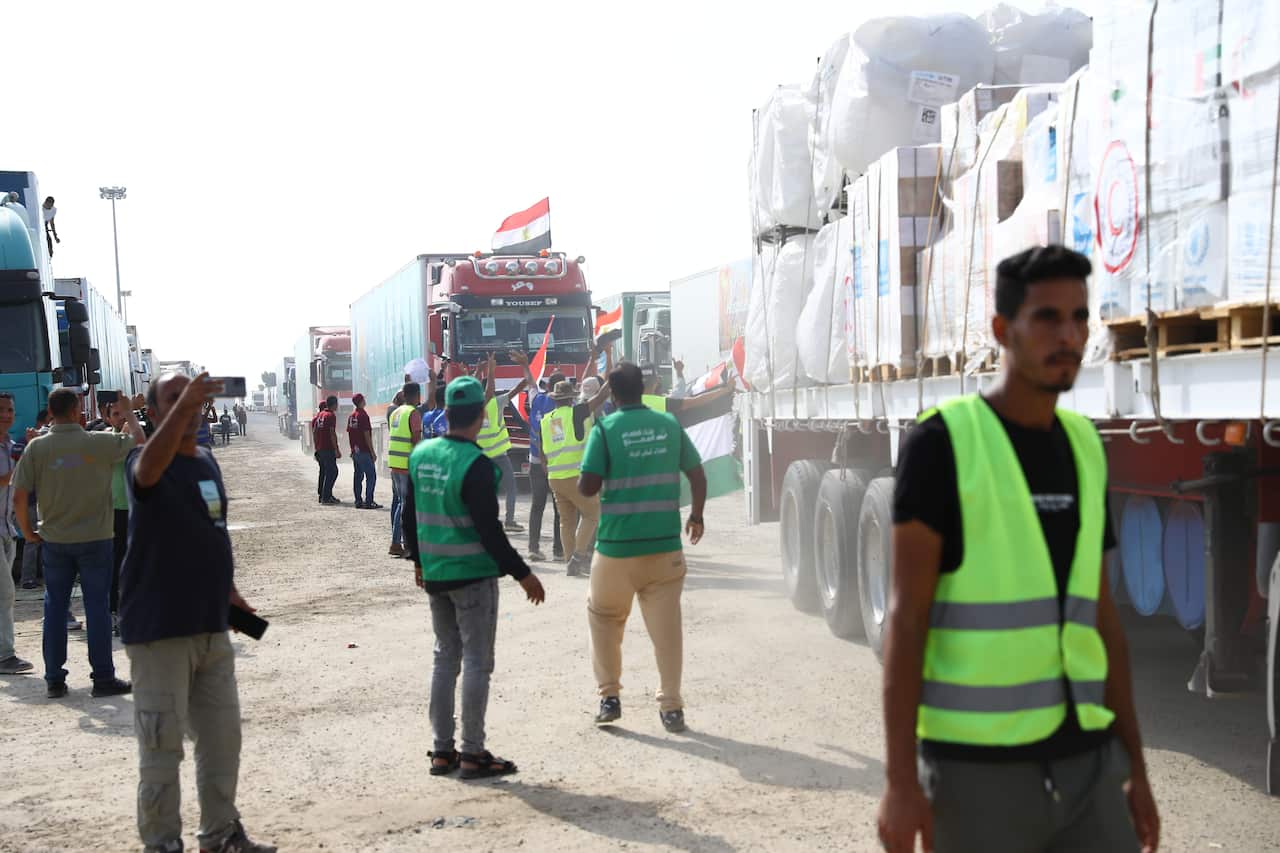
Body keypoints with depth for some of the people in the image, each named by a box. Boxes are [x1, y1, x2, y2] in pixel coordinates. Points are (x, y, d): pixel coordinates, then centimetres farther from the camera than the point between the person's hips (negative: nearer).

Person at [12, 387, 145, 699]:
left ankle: (54, 679, 14)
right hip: (95, 538, -2)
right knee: (97, 607, 4)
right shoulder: (98, 443, -11)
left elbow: (19, 496, -7)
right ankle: (103, 678, 7)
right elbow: (138, 438, 4)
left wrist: (27, 531, 8)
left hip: (54, 540, 2)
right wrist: (129, 413, 21)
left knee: (55, 607, 11)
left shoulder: (37, 447, -6)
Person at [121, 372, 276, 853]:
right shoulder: (146, 463, -11)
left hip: (211, 626, 7)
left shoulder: (207, 460, 11)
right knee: (162, 744, -1)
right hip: (158, 629, -7)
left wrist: (229, 591, 16)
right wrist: (183, 405, -50)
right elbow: (149, 468, -38)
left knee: (222, 738, 16)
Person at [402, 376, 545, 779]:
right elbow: (489, 530, -19)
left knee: (445, 658, 15)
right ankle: (472, 753, 6)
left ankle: (442, 750, 19)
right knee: (476, 662, 2)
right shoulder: (476, 465, -19)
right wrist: (522, 573, -11)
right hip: (473, 575, -7)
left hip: (434, 575, 7)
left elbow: (409, 515, 11)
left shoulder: (420, 455, 3)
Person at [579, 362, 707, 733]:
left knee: (604, 619, 18)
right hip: (665, 544, 2)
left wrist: (582, 481, 11)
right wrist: (697, 515, 24)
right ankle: (671, 707, 9)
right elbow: (697, 475, 9)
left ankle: (610, 696, 18)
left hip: (617, 546, -2)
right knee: (666, 627, 8)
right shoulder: (669, 424, 4)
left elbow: (588, 487, -12)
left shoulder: (605, 429, -7)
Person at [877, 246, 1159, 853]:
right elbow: (905, 617, -12)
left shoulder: (1084, 448, 12)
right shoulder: (942, 442, -8)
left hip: (1084, 762, 6)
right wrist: (900, 776, -16)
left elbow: (1098, 618, 16)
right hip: (976, 765, -6)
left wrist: (1134, 763, 15)